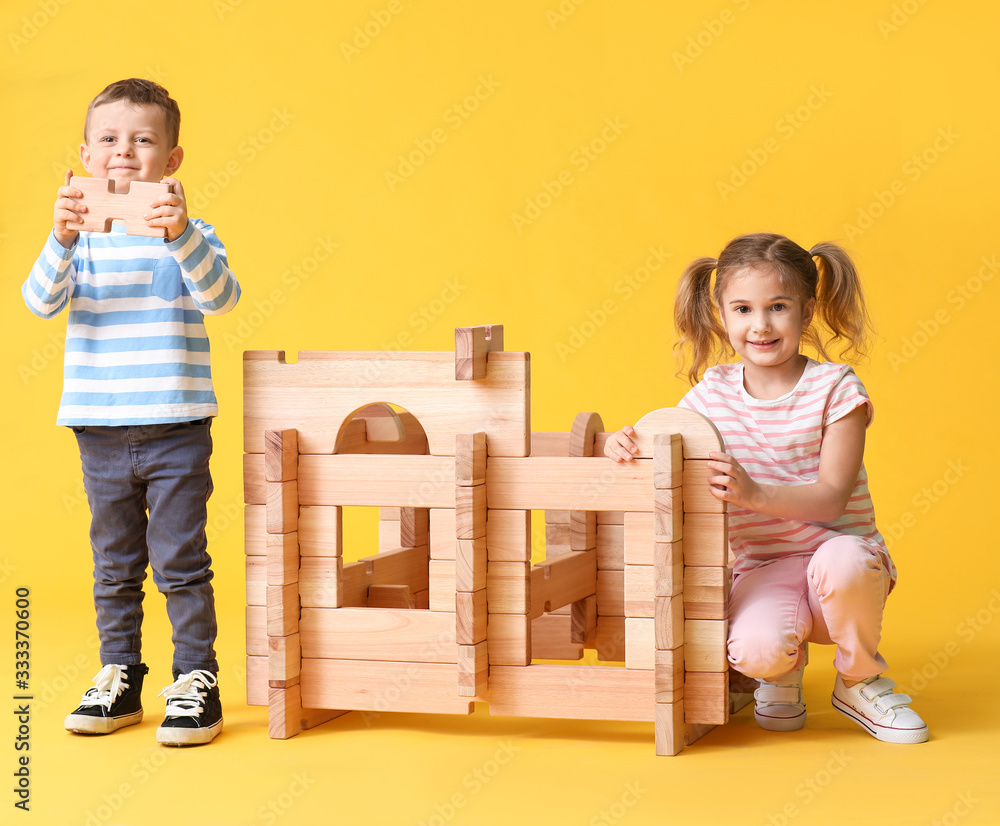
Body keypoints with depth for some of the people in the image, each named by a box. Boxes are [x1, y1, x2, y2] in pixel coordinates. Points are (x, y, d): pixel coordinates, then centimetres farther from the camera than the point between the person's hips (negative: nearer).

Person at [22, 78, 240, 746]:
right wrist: (62, 240, -27)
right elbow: (42, 302, -10)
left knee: (181, 561, 0)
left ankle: (197, 681, 10)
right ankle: (120, 679, 24)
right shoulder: (80, 237, 4)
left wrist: (181, 235, -34)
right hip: (101, 430, 3)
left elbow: (220, 296, -19)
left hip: (176, 428, -3)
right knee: (115, 565, 13)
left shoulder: (189, 234, -3)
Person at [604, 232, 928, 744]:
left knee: (842, 561, -40)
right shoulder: (712, 393, 4)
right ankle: (784, 671, 9)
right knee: (754, 649, -34)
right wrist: (622, 445, -13)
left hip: (839, 548, -1)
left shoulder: (835, 388, -6)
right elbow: (656, 447, 12)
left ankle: (860, 681, -7)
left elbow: (831, 499, -14)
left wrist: (755, 494, -30)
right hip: (764, 570, 1)